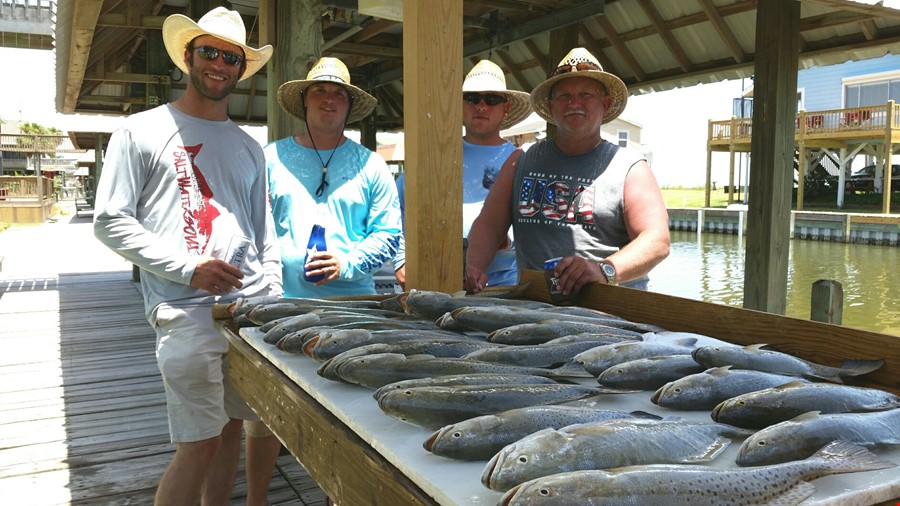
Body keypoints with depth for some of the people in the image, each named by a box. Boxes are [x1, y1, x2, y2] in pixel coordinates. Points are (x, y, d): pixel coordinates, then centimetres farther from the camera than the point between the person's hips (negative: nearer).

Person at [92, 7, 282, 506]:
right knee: (201, 444, -6)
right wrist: (189, 268, -13)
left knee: (269, 421, 10)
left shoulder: (248, 147, 19)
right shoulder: (142, 132, 4)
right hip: (188, 311, -5)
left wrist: (275, 299, 8)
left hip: (254, 306, 5)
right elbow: (110, 222, -2)